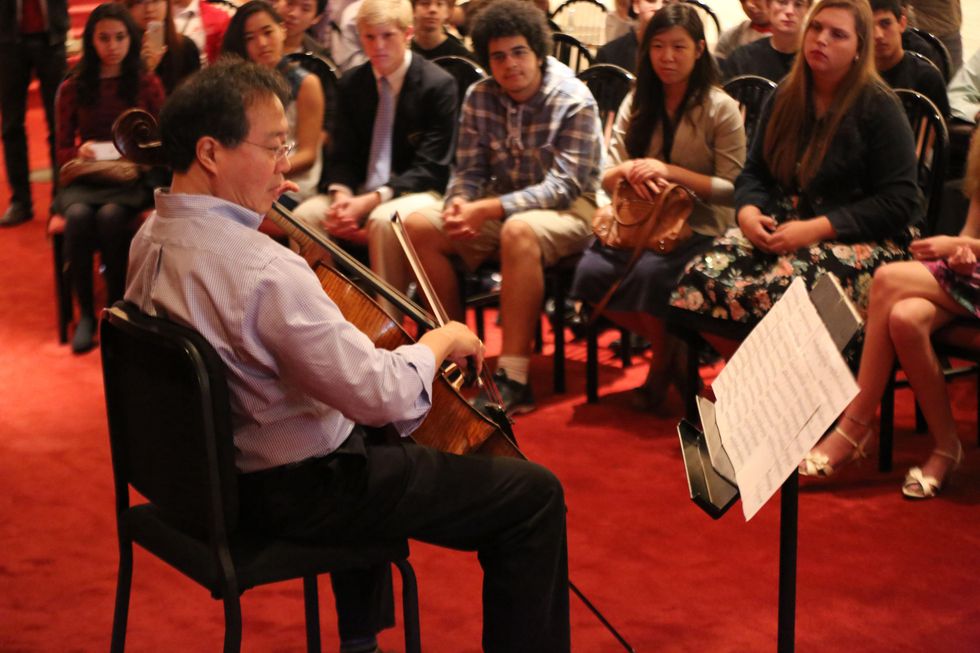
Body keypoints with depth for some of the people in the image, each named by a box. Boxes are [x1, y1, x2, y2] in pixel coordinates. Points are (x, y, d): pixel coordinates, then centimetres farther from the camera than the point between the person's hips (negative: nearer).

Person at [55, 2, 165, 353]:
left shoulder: (147, 84, 8)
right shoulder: (72, 88, 9)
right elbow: (62, 150, 10)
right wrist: (79, 152, -12)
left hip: (131, 180, -1)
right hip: (85, 179, 1)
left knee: (110, 215, -34)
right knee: (78, 216, -33)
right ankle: (85, 314, -20)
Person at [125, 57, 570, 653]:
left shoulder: (150, 240, -3)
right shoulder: (265, 270, -31)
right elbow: (387, 397, -30)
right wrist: (442, 341, -10)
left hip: (213, 464, 10)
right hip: (295, 492, -10)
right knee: (534, 495, -4)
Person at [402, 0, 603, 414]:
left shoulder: (575, 101, -13)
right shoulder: (479, 98, 3)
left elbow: (564, 185, -20)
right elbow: (469, 170, 4)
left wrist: (487, 209, -28)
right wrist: (459, 203, -22)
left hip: (567, 210, -6)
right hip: (500, 205, 6)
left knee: (519, 230, -39)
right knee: (419, 226, -16)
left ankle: (513, 378, -38)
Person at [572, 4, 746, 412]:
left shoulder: (720, 109, -4)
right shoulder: (637, 104, 11)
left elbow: (733, 190, -8)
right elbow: (606, 178, 8)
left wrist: (670, 171, -20)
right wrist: (626, 170, -17)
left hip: (699, 228, -5)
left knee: (649, 273, -35)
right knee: (590, 273, -25)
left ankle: (664, 361, -6)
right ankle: (669, 342, -2)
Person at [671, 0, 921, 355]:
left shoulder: (878, 106, -5)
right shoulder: (785, 96, 12)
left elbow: (899, 201, -10)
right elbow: (754, 172, 17)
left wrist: (817, 228, -18)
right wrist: (748, 211, -8)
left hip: (855, 241, -5)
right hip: (781, 226, 5)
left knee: (777, 295, -35)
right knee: (701, 278, -23)